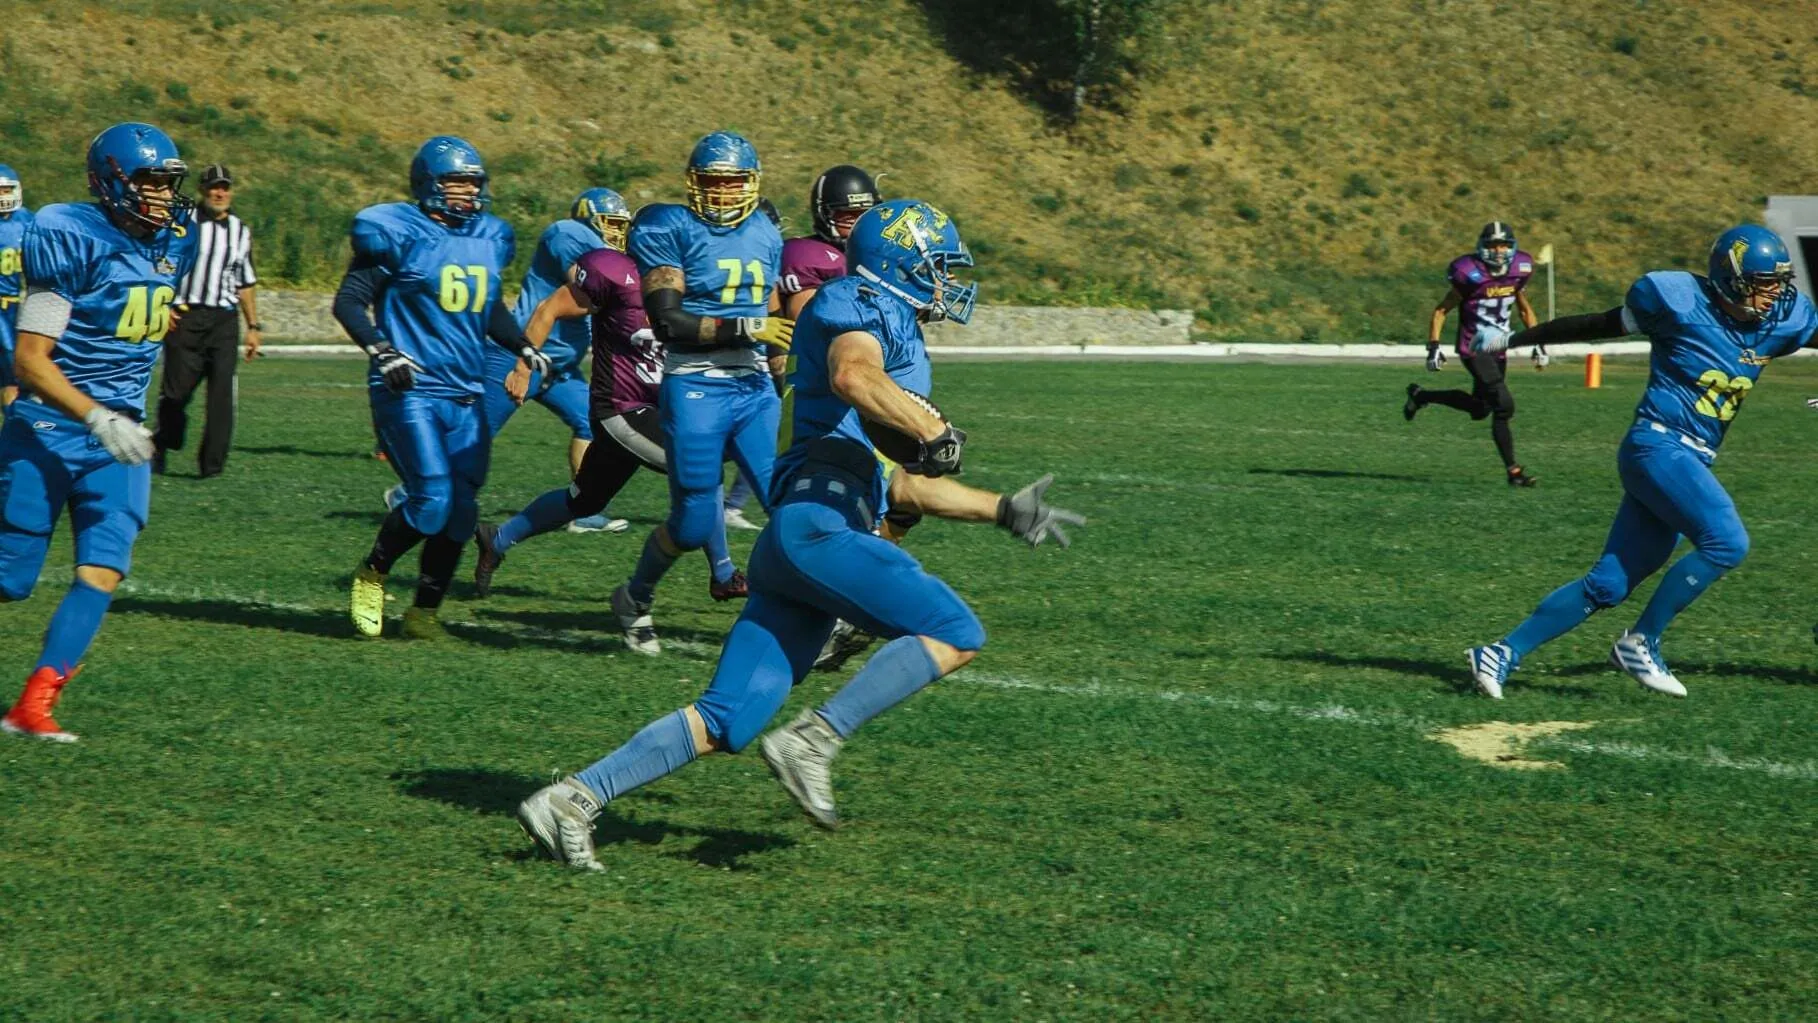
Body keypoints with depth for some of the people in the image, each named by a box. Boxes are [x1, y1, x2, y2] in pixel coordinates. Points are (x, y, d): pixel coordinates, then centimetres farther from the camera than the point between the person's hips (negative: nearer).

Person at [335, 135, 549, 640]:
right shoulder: (398, 234, -7)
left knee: (460, 510, 3)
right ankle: (371, 575, 9)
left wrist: (524, 347, 13)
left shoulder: (488, 239, 12)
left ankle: (423, 613, 17)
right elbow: (349, 301, -6)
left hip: (466, 396, 6)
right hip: (409, 390, -6)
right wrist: (382, 352, -19)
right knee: (431, 499, -17)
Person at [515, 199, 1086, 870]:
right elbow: (853, 376, -24)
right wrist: (936, 432, -16)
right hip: (818, 520, -10)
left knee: (724, 725, 5)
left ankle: (572, 799, 1)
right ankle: (814, 740, -16)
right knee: (954, 634, -11)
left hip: (794, 536, 10)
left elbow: (904, 485, 36)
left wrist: (1003, 512, 35)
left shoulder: (895, 336, 31)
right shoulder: (865, 307, 2)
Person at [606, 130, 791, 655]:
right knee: (693, 523, -2)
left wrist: (778, 386, 24)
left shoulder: (764, 235, 13)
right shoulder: (670, 229, -7)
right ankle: (635, 601, 24)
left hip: (754, 388, 5)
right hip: (694, 389, -5)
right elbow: (667, 322, -15)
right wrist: (744, 327, -19)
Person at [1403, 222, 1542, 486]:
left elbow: (1525, 309, 17)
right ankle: (1513, 471, -7)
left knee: (1479, 409, 17)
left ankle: (1421, 396, 37)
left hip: (1498, 350, 7)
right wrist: (1433, 346, -16)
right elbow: (1441, 311, -8)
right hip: (1474, 349, -7)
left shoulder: (1518, 272, 0)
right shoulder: (1471, 276, -17)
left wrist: (1538, 343, 10)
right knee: (1503, 406, -15)